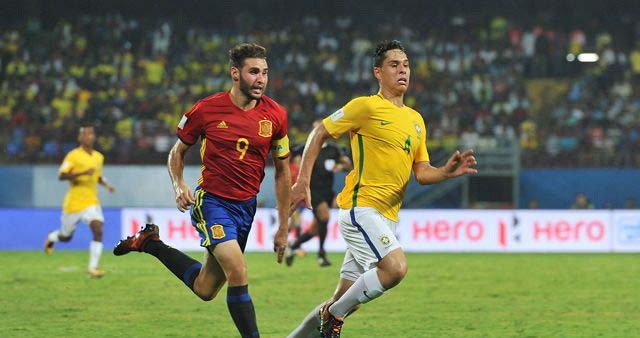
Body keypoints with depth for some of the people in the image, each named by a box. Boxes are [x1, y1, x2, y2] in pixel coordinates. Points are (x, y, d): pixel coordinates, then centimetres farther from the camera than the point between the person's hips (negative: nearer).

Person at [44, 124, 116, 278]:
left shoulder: (99, 157, 8)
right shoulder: (73, 155, -11)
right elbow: (61, 176, -19)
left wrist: (106, 184, 5)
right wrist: (82, 173, -30)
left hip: (92, 202, 4)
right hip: (73, 202, -4)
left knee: (98, 231, -19)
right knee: (66, 236, 13)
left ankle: (93, 268, -18)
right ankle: (51, 238, 50)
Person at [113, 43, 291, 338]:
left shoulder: (275, 115, -3)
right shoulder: (206, 110, -10)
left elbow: (282, 172, 7)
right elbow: (177, 152, 7)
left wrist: (283, 228, 6)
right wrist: (179, 186, -13)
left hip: (246, 206, 4)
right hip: (211, 201, -4)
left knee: (205, 290, 12)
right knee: (238, 272, -25)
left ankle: (151, 243, 33)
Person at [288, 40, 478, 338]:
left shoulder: (416, 120, 17)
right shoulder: (367, 106, -4)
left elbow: (422, 173, 16)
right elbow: (319, 134, 0)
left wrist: (447, 172, -5)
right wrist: (303, 182, -7)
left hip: (387, 217, 7)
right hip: (360, 209, -7)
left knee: (345, 300, 5)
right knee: (396, 268, -27)